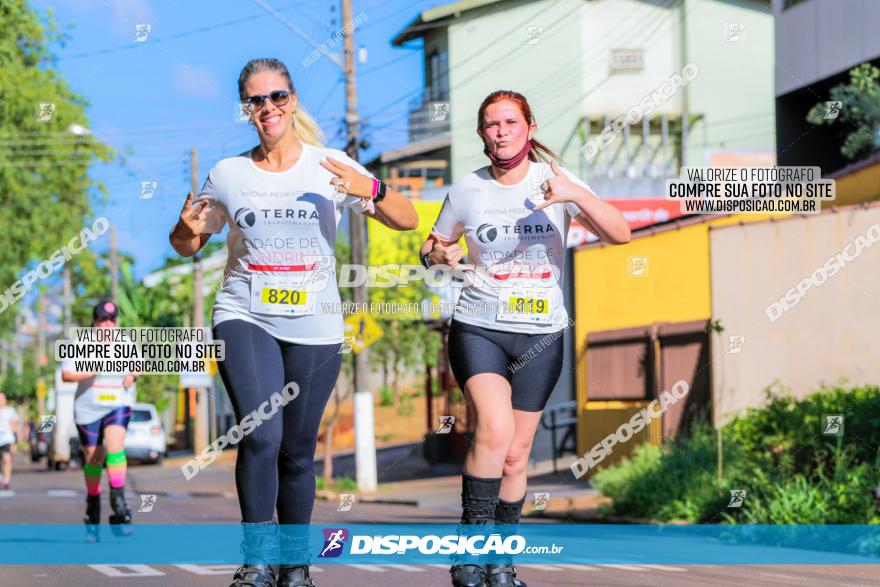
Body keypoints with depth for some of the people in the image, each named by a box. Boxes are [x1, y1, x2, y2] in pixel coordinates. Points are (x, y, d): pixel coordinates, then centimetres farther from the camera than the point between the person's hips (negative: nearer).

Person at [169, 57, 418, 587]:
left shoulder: (331, 167, 2)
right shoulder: (228, 174, 5)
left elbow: (408, 221, 0)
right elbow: (187, 246, 17)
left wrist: (371, 190, -20)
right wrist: (188, 229, -8)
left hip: (315, 327, 1)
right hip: (245, 318, 0)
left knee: (298, 452, 3)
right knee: (261, 436, -21)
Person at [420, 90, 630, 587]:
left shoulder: (557, 181, -4)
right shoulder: (467, 191, 0)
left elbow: (620, 234, -15)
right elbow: (432, 246, 15)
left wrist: (575, 194, -31)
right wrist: (440, 254, -10)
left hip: (541, 336, 1)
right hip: (478, 328, -1)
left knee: (516, 455, 4)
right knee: (495, 429, -24)